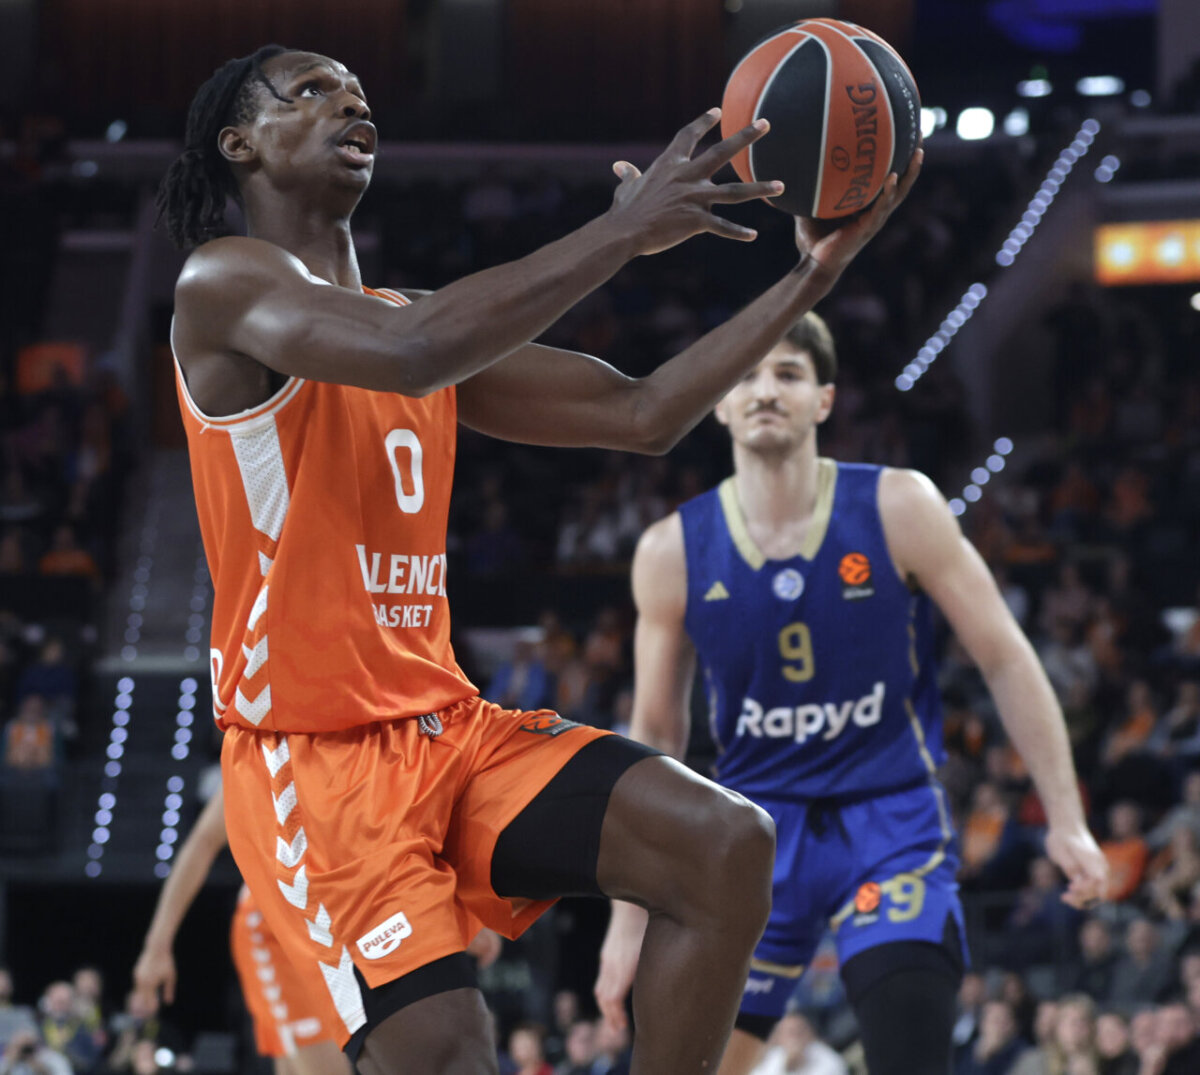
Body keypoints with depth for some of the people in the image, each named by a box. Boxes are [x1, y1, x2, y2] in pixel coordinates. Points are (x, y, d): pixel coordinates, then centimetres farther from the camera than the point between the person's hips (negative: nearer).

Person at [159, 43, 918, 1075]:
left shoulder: (427, 315, 18)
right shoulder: (223, 285, -7)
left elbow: (642, 415, 16)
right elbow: (411, 352, -27)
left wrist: (809, 276, 7)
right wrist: (623, 233, -25)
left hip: (448, 724, 7)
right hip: (313, 753, -7)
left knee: (728, 845, -13)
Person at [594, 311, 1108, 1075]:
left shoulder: (898, 509, -9)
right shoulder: (673, 552, -3)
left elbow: (1005, 661, -2)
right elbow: (655, 738, 6)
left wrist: (1067, 821, -6)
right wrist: (630, 917, 5)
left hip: (893, 819, -2)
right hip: (757, 825, 3)